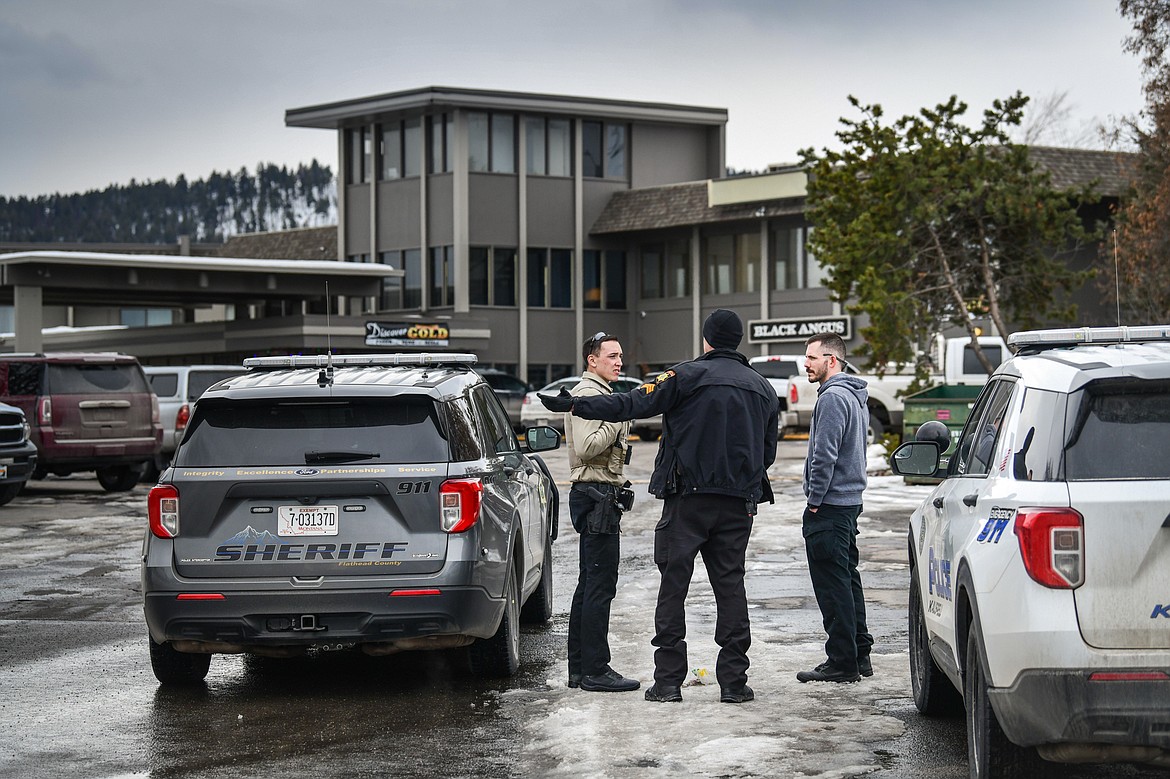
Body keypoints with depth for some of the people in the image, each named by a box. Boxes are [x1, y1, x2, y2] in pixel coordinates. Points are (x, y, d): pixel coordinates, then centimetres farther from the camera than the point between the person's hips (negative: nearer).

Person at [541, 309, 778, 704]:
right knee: (730, 586, 7)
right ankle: (733, 681, 5)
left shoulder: (688, 376, -5)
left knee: (673, 585, 1)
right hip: (737, 504, 4)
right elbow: (768, 450, 18)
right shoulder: (762, 388, 12)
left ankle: (668, 680, 0)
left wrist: (573, 405, -9)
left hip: (688, 498, -4)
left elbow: (633, 403, -11)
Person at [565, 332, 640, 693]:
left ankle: (580, 668, 16)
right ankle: (595, 671, -10)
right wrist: (619, 420, -19)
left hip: (600, 494, 11)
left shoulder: (599, 393, 22)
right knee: (600, 585, -11)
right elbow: (585, 447, -23)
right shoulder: (587, 394, -11)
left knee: (589, 584, 12)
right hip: (596, 495, -11)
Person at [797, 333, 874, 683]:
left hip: (829, 506, -10)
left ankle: (842, 661, -4)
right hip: (850, 501, 10)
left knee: (832, 585, -6)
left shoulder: (833, 398, -17)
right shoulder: (856, 396, 16)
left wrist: (814, 500, -14)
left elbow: (824, 456, -21)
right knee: (848, 579, 15)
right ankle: (859, 655, 20)